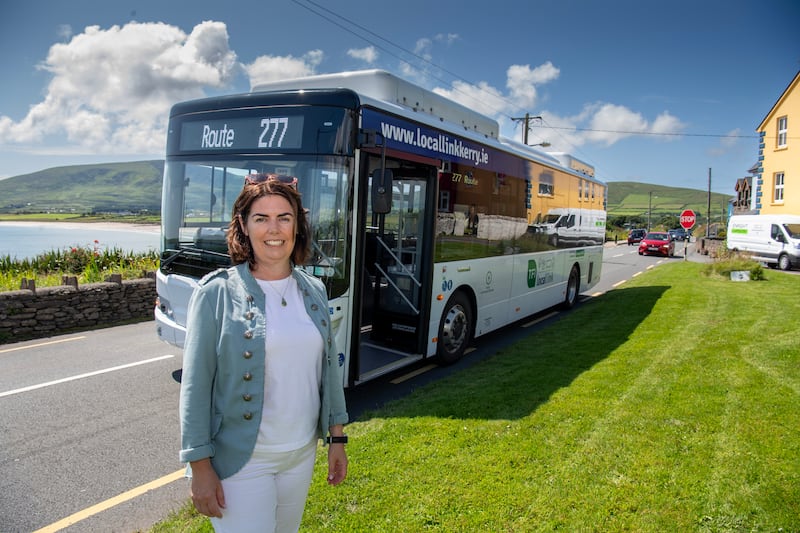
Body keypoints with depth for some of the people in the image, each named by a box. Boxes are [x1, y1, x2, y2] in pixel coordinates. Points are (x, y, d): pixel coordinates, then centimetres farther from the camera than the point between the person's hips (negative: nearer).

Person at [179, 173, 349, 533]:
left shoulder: (314, 291, 1)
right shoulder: (218, 293, -13)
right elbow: (196, 385, -11)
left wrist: (337, 438, 9)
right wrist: (200, 467, -10)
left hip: (302, 455, 5)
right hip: (241, 460, -5)